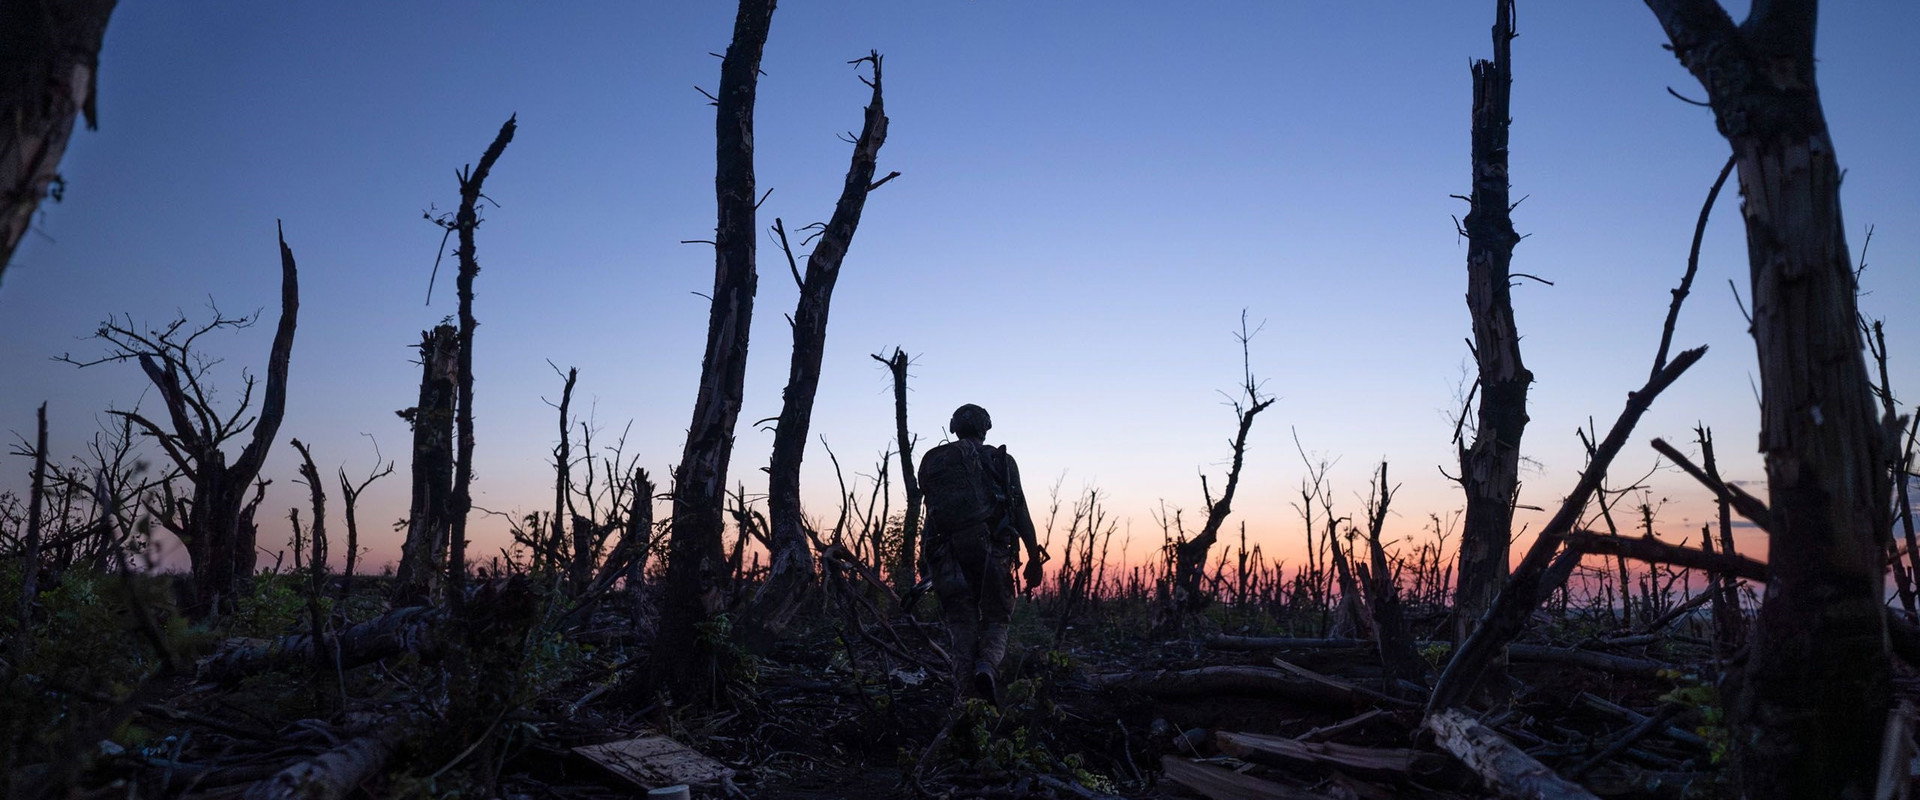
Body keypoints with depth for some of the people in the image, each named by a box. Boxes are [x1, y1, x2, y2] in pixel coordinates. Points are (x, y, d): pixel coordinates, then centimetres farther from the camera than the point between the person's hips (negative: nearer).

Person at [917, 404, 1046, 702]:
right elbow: (1020, 512, 4)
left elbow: (932, 511, 13)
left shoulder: (932, 462, 16)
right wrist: (1034, 558, 6)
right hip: (991, 551, -1)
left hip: (946, 552, 2)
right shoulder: (1000, 460, 10)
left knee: (962, 627, 9)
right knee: (995, 622, 10)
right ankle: (987, 667, -21)